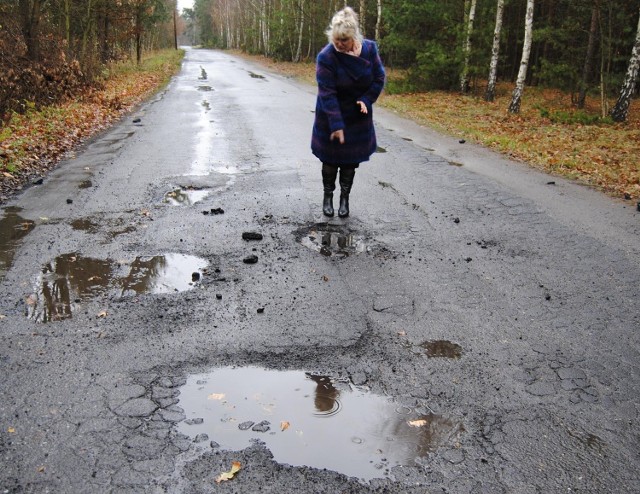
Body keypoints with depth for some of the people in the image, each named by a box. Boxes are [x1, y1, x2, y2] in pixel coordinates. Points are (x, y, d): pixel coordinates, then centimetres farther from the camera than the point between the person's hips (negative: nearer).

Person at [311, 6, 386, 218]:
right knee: (330, 158, 8)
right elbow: (327, 93, -24)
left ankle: (345, 198, 23)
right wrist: (336, 124, -29)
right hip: (331, 117, -3)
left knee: (351, 159, 9)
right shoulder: (326, 56, -23)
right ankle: (328, 196, 26)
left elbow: (379, 78, -1)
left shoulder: (369, 48, -12)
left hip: (358, 117, 3)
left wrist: (366, 100, -15)